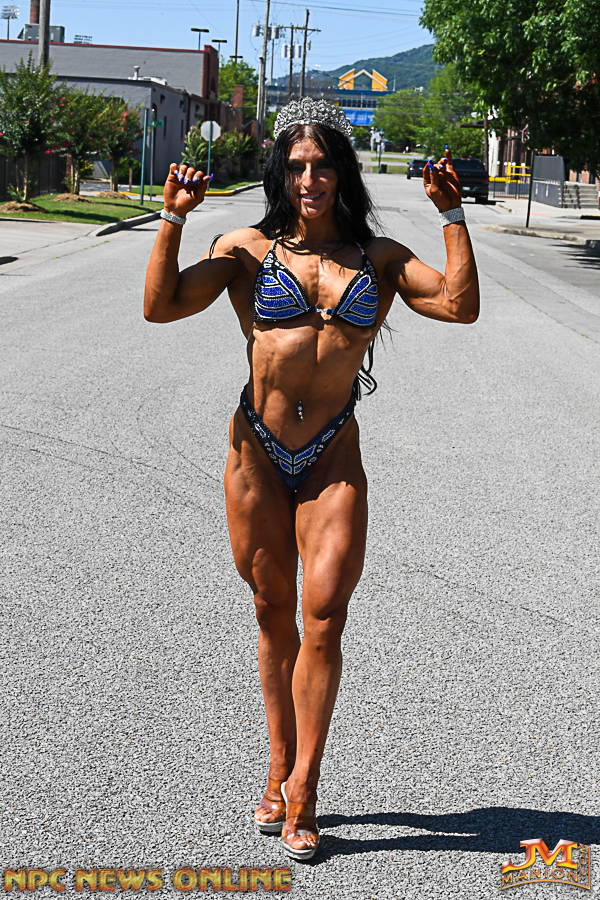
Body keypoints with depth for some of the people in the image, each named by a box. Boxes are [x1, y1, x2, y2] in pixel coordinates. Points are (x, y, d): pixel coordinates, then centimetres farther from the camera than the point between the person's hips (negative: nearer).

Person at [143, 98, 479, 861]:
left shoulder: (379, 259, 8)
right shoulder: (249, 250, 4)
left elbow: (461, 305, -4)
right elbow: (161, 305, -5)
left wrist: (452, 214, -6)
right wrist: (173, 219, -11)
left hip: (334, 458, 0)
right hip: (257, 451, 0)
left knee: (324, 616, -9)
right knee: (274, 613, 9)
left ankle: (300, 795, 0)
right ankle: (281, 773, 24)